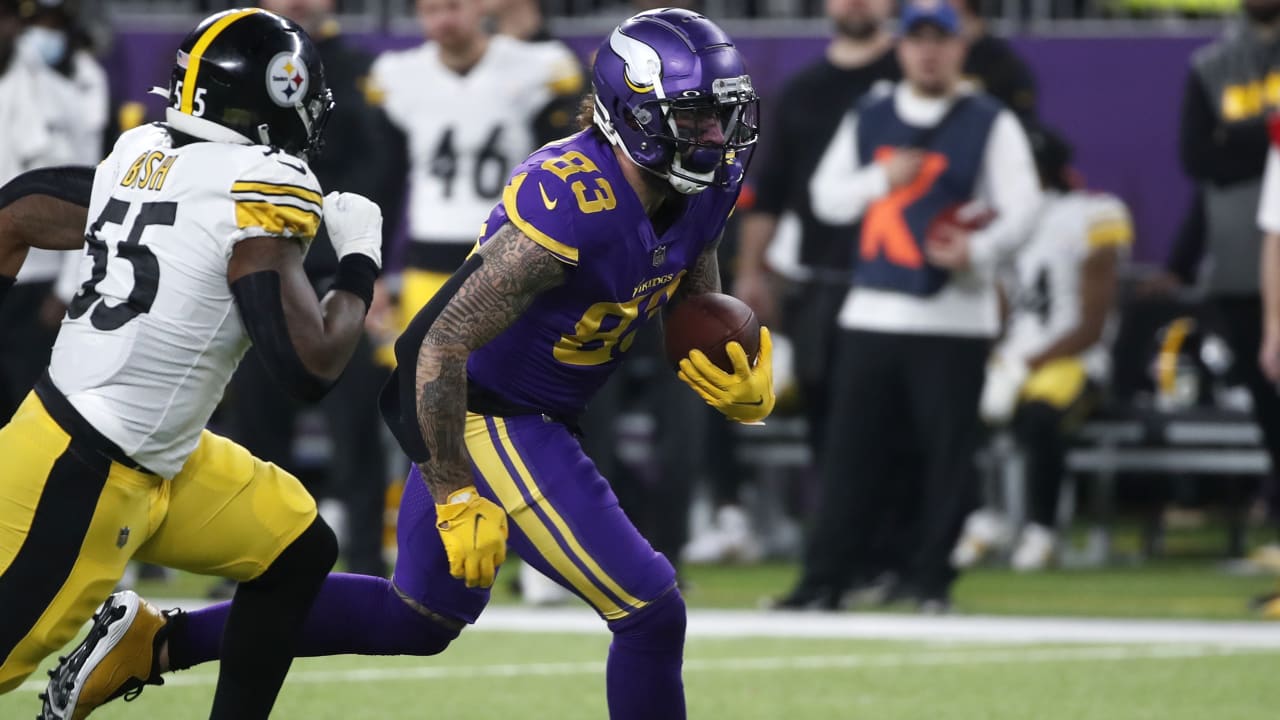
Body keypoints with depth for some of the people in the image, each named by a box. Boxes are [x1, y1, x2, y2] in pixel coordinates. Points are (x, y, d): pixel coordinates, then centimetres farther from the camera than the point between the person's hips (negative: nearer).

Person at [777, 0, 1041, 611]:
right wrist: (883, 178, -7)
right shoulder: (868, 119, 13)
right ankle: (826, 579, 6)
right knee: (851, 452, 2)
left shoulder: (989, 123, 1)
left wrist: (979, 250, -23)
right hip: (871, 310, 3)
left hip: (952, 315, -3)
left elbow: (1021, 208, -5)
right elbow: (826, 198, 11)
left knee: (945, 454, -3)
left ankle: (929, 578, 6)